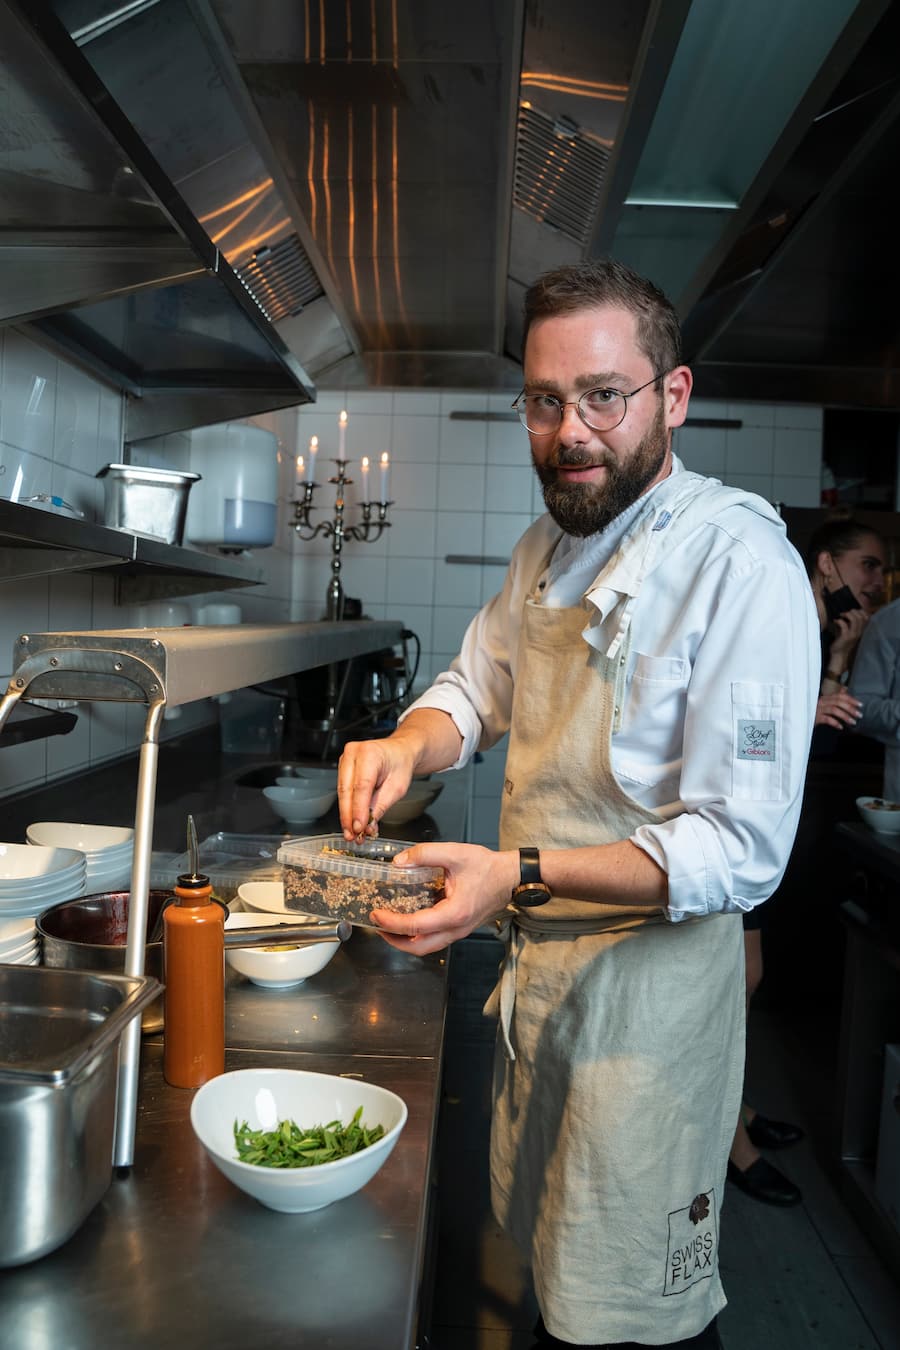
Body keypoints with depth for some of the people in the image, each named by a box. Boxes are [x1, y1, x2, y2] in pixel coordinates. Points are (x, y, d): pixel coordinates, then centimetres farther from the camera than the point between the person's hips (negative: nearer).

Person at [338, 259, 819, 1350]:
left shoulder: (739, 560, -22)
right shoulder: (547, 546, 4)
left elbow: (743, 849, -24)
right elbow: (480, 684, 15)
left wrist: (523, 876, -34)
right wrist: (411, 740, -9)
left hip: (651, 968, -7)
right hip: (537, 965, 7)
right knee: (545, 1240, 26)